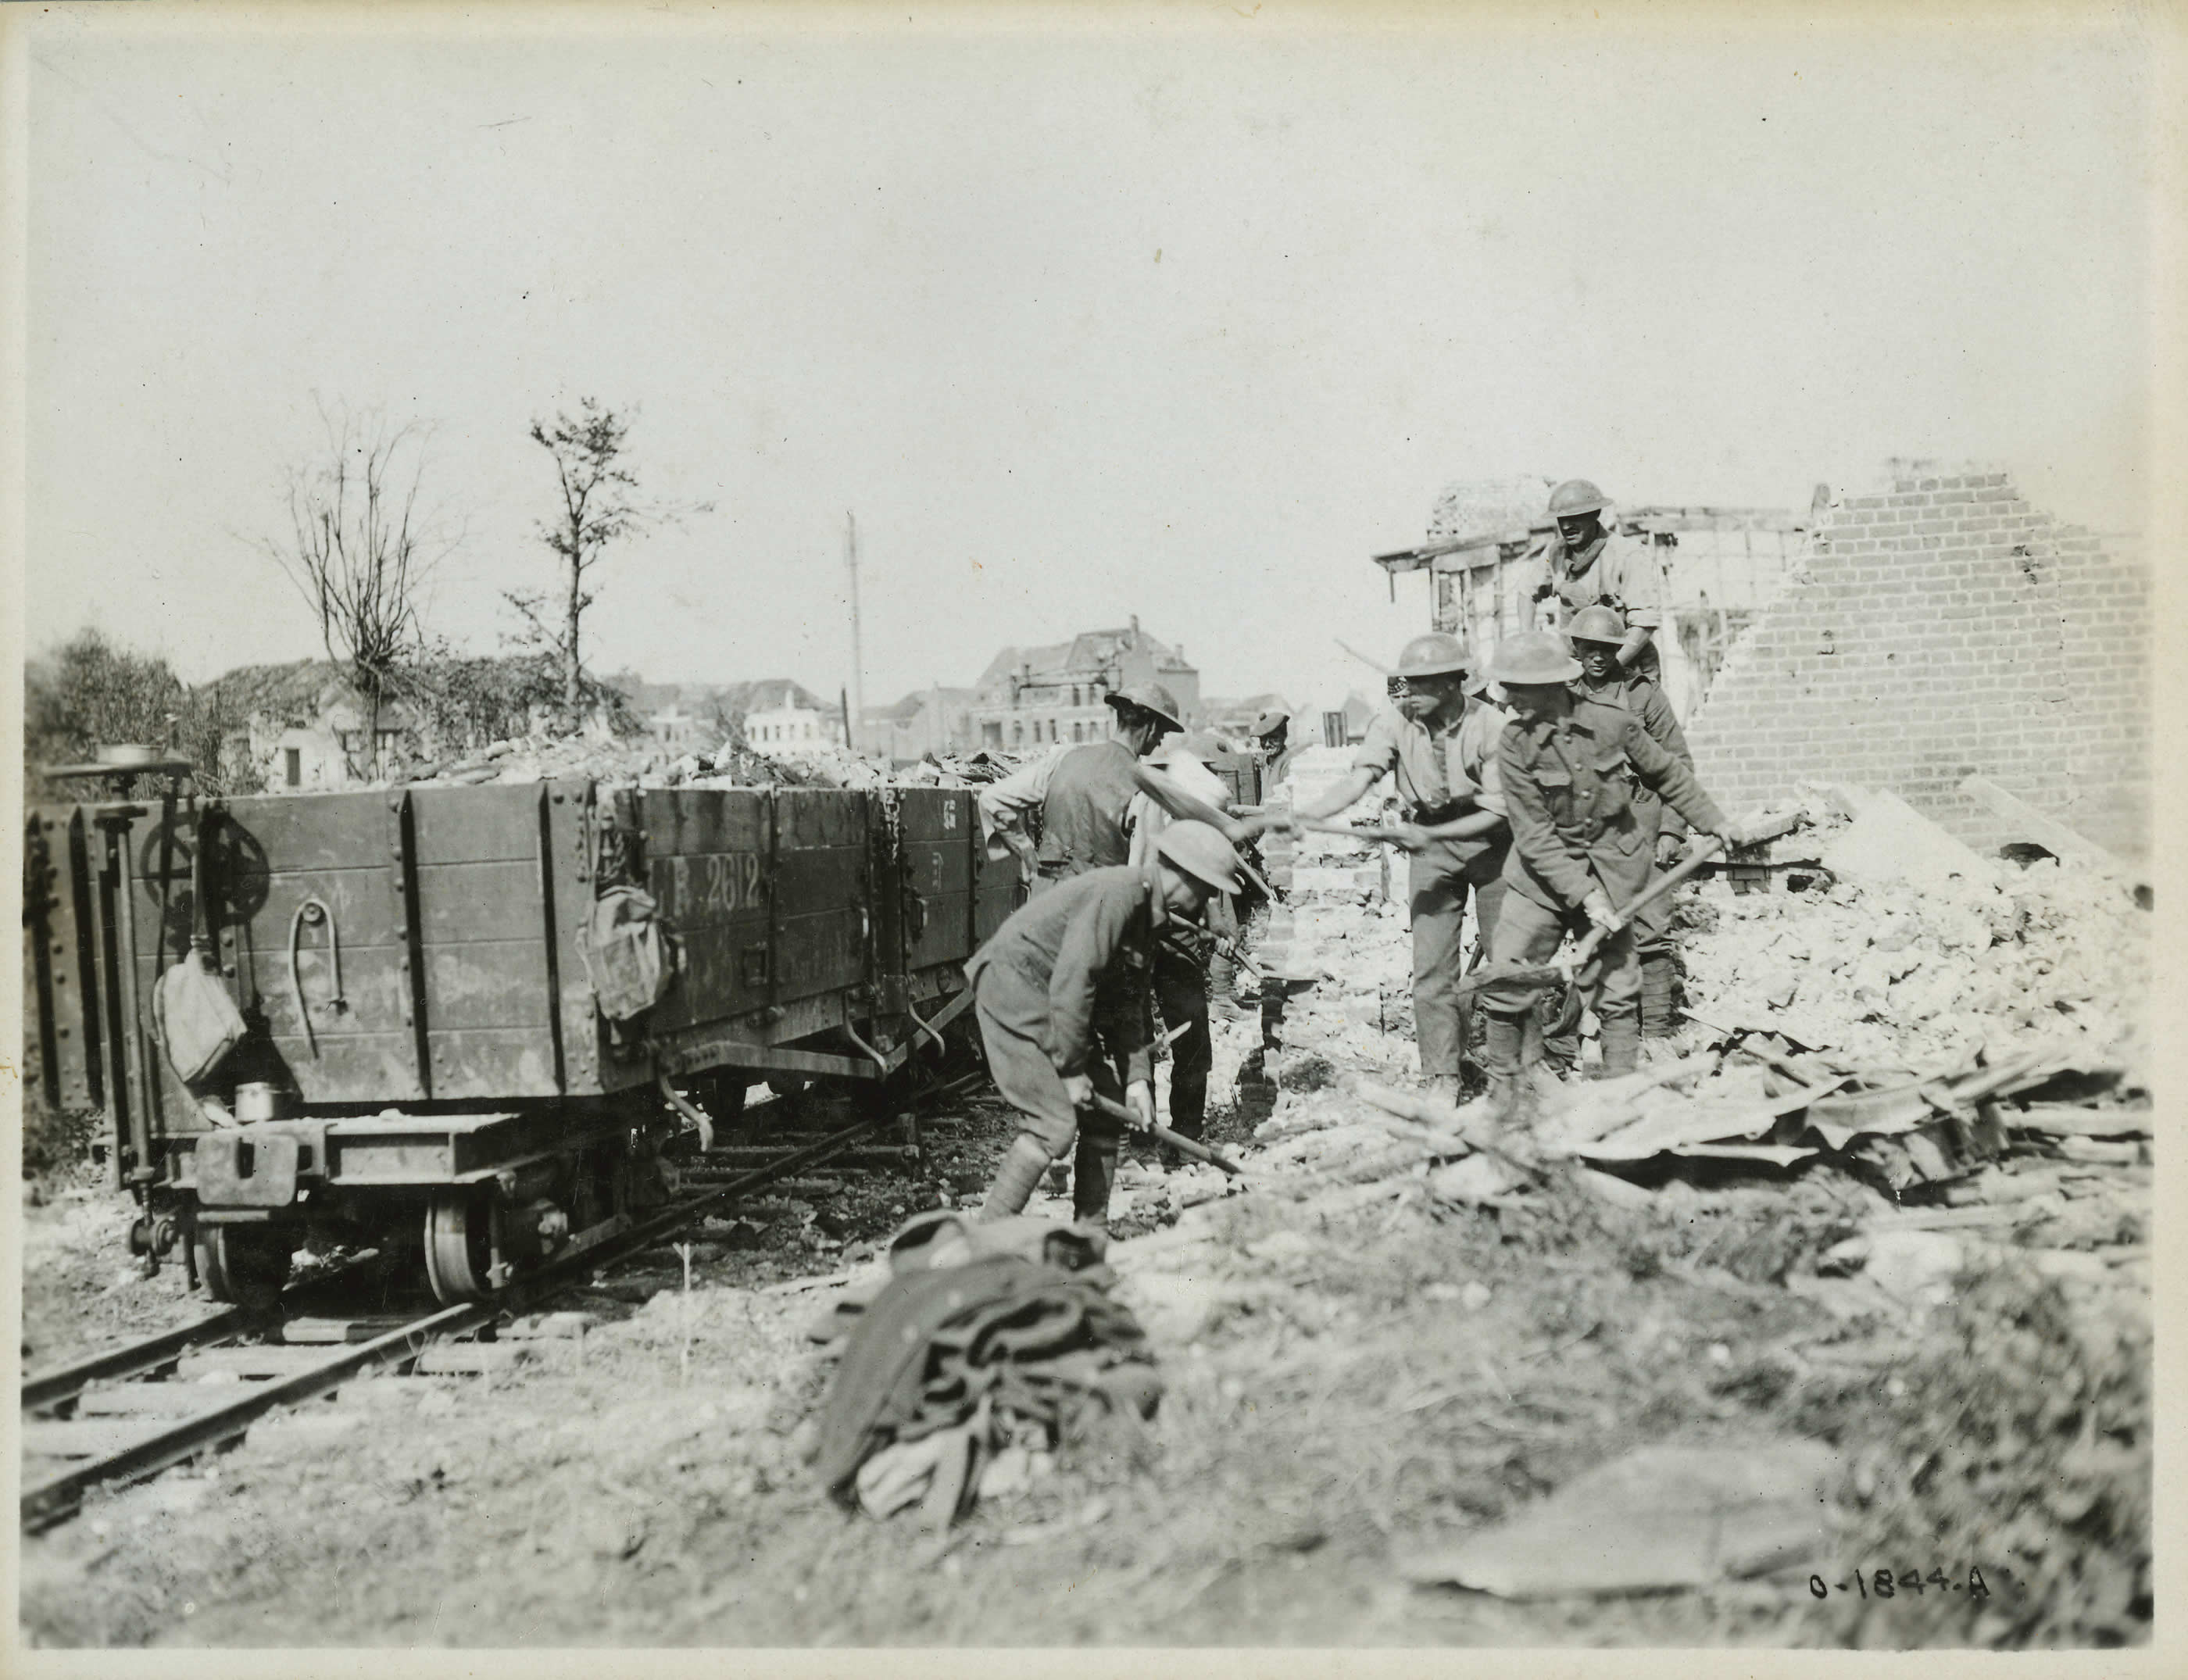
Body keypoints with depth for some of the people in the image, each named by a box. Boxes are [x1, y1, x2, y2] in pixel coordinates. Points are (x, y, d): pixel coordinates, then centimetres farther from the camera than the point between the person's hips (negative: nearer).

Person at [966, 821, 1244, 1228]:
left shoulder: (1150, 914, 10)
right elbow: (1072, 985, -26)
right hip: (1014, 985, -10)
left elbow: (1129, 1005, 13)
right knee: (1054, 1125, -16)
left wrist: (1137, 1076, 3)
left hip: (1050, 998, 10)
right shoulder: (1117, 893, -23)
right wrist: (1072, 1069, -19)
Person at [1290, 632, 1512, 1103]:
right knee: (1431, 966, -1)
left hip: (1488, 839, -2)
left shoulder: (1492, 726, -19)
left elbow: (1497, 810, -17)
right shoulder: (1396, 720, -13)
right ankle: (1443, 1080, 6)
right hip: (1429, 841, 2)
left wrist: (1432, 834, -27)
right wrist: (1304, 815, -40)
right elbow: (1359, 777, -24)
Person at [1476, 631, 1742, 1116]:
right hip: (1542, 873, 0)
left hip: (1609, 871, 1)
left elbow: (1668, 775, 10)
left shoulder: (1614, 725, -9)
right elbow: (1534, 836, -14)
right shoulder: (1515, 746, -13)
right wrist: (1584, 894, -20)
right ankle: (1505, 1090, 10)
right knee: (1504, 983, -6)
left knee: (1615, 991, 4)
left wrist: (1714, 821, 18)